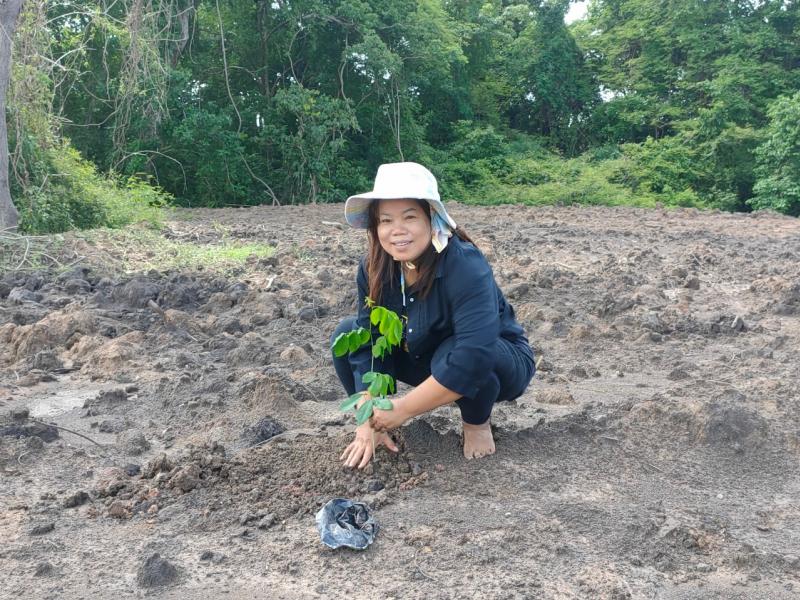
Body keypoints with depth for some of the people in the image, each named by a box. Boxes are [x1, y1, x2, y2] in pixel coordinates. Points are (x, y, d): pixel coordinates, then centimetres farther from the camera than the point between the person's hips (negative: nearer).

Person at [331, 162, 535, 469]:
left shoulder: (466, 267, -35)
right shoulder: (374, 268, -16)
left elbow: (474, 357, -44)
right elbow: (369, 342, -14)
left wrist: (404, 408, -37)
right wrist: (370, 421, -20)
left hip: (500, 364, -5)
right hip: (427, 359, 5)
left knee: (455, 356, -38)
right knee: (347, 334, -10)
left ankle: (477, 422, -7)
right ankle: (375, 419, 6)